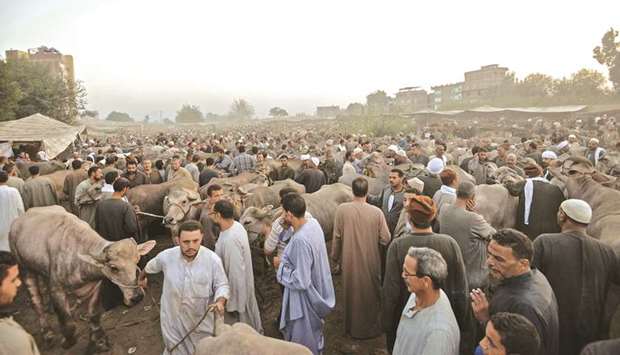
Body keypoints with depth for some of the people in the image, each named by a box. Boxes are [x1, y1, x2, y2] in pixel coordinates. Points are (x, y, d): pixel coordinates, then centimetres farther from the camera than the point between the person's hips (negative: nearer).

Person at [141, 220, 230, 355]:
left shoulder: (213, 259, -22)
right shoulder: (166, 256, -17)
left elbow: (222, 285, -11)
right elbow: (150, 267, 7)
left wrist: (220, 301, -31)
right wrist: (142, 277, 27)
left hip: (201, 320, -1)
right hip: (173, 319, 1)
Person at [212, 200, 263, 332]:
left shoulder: (230, 240, -34)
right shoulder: (236, 225, -6)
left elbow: (236, 272, -29)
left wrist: (233, 304, -20)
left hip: (236, 286, -9)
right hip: (242, 282, 9)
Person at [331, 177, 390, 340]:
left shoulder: (342, 209, -16)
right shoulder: (376, 212, -18)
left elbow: (337, 237, -9)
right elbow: (386, 239, -12)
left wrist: (335, 256, 6)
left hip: (350, 261, 1)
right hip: (371, 261, 0)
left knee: (352, 293, 20)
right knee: (371, 293, 20)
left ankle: (353, 328, 37)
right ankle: (372, 328, 37)